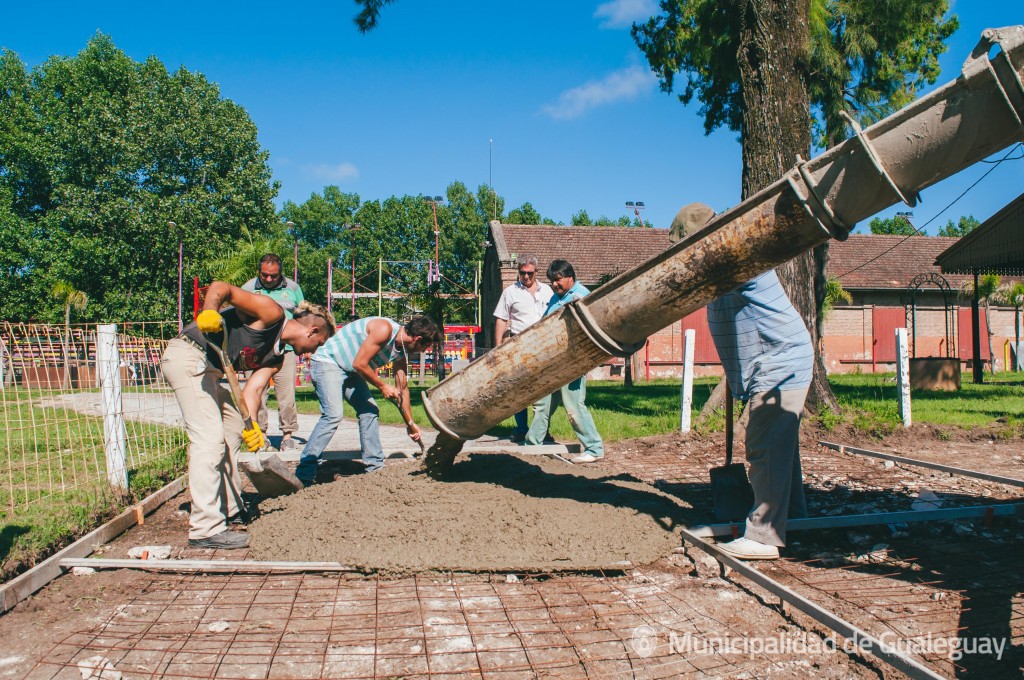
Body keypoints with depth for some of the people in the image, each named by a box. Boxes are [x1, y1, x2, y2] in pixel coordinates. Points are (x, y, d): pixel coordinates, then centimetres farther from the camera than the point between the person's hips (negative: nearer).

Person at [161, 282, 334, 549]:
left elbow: (254, 389, 3)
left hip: (206, 368, 11)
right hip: (187, 355, -11)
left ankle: (229, 507, 29)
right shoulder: (272, 314, -9)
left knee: (234, 429, 18)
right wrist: (209, 311, -35)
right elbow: (221, 287, -16)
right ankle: (206, 529, -15)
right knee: (209, 437, -16)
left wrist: (250, 423, -14)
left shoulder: (276, 356, 15)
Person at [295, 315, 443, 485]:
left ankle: (375, 467, 15)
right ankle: (303, 474, -22)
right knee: (333, 414, -23)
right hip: (327, 362, -10)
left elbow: (402, 387, 11)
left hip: (349, 371, 10)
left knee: (370, 412, 7)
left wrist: (410, 423, 15)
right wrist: (382, 386, -14)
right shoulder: (384, 329, -26)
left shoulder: (402, 352, 2)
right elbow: (359, 363, -26)